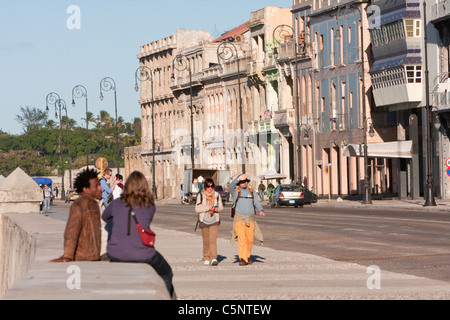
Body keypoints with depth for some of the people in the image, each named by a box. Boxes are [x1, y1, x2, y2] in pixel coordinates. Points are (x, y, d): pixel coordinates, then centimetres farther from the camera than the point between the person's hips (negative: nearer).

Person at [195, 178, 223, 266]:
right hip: (204, 221, 0)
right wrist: (208, 208, -15)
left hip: (214, 220, 0)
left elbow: (221, 207, 13)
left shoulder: (217, 195, 7)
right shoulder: (201, 195, 2)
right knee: (206, 241, 6)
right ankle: (206, 258, 19)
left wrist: (216, 209, -10)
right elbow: (197, 209, -2)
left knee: (213, 240, -14)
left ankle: (214, 259, -20)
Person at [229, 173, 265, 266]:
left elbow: (257, 203, 2)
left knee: (250, 239, 7)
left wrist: (261, 210, -19)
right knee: (242, 238, -16)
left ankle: (247, 256, 28)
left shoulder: (252, 192, 12)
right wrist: (238, 179, -39)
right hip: (239, 219, -4)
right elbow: (231, 186, -22)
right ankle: (242, 259, -17)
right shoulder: (236, 191, 1)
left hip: (250, 219, 4)